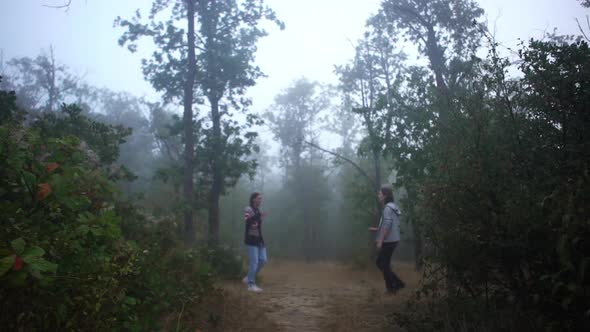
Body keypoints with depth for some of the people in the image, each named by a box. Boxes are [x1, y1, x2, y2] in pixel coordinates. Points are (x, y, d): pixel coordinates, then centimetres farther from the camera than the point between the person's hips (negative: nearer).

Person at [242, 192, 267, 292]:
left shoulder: (258, 210, 15)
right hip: (251, 239, -8)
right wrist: (259, 216, -31)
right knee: (254, 262, -9)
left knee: (263, 260, 7)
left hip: (259, 239, 8)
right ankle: (251, 284, 1)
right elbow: (247, 221, -26)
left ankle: (248, 278, 21)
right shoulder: (248, 209, -8)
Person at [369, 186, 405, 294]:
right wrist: (377, 229, 19)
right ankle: (397, 283, 17)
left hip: (388, 241, -10)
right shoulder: (392, 207, 14)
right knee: (380, 263, 15)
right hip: (391, 240, 10)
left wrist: (380, 241, -20)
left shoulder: (388, 208, -16)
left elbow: (387, 225, -22)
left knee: (384, 264, 1)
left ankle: (391, 287, 11)